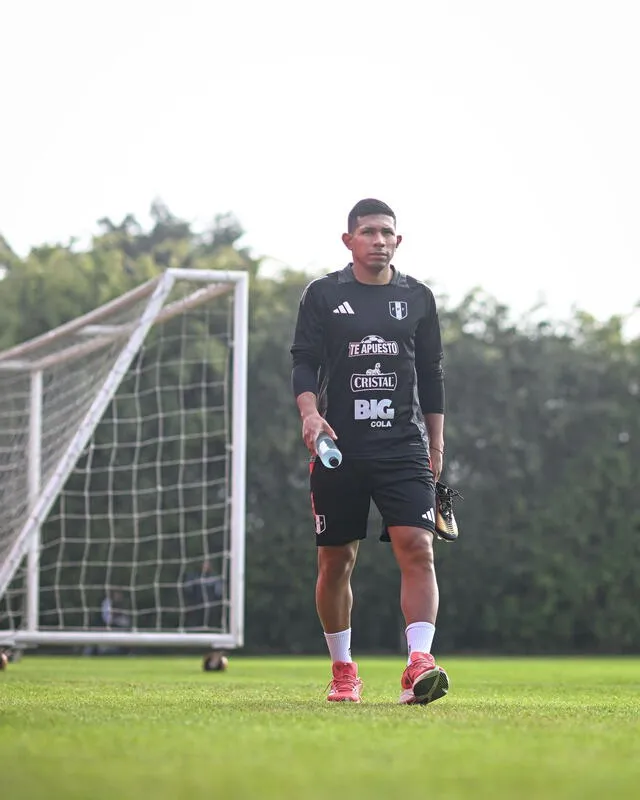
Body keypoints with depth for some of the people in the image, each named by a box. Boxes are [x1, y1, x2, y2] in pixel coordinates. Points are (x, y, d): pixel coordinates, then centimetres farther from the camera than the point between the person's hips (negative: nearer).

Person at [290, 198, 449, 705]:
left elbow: (432, 374, 16)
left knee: (418, 548, -16)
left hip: (404, 447, 1)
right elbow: (303, 361, 1)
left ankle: (419, 664, -23)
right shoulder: (323, 295, 5)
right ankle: (343, 671, 19)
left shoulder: (418, 297, 11)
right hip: (338, 448, -1)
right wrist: (310, 411, -17)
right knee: (336, 560, 4)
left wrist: (436, 443, 13)